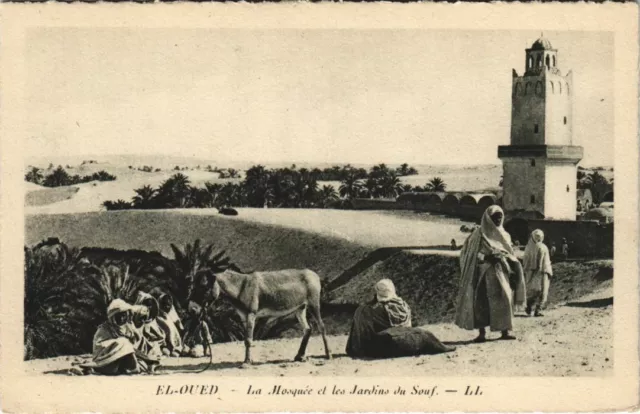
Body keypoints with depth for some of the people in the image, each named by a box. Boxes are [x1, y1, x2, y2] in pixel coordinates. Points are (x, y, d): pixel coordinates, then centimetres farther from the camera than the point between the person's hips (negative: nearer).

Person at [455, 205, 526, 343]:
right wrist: (487, 257, -19)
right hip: (484, 272, -5)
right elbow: (474, 254, -5)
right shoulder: (480, 235, -1)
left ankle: (504, 331, -4)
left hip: (500, 272, 5)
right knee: (482, 301, -6)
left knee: (504, 299, -6)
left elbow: (509, 254, 20)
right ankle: (482, 332, -2)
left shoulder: (504, 235, 16)